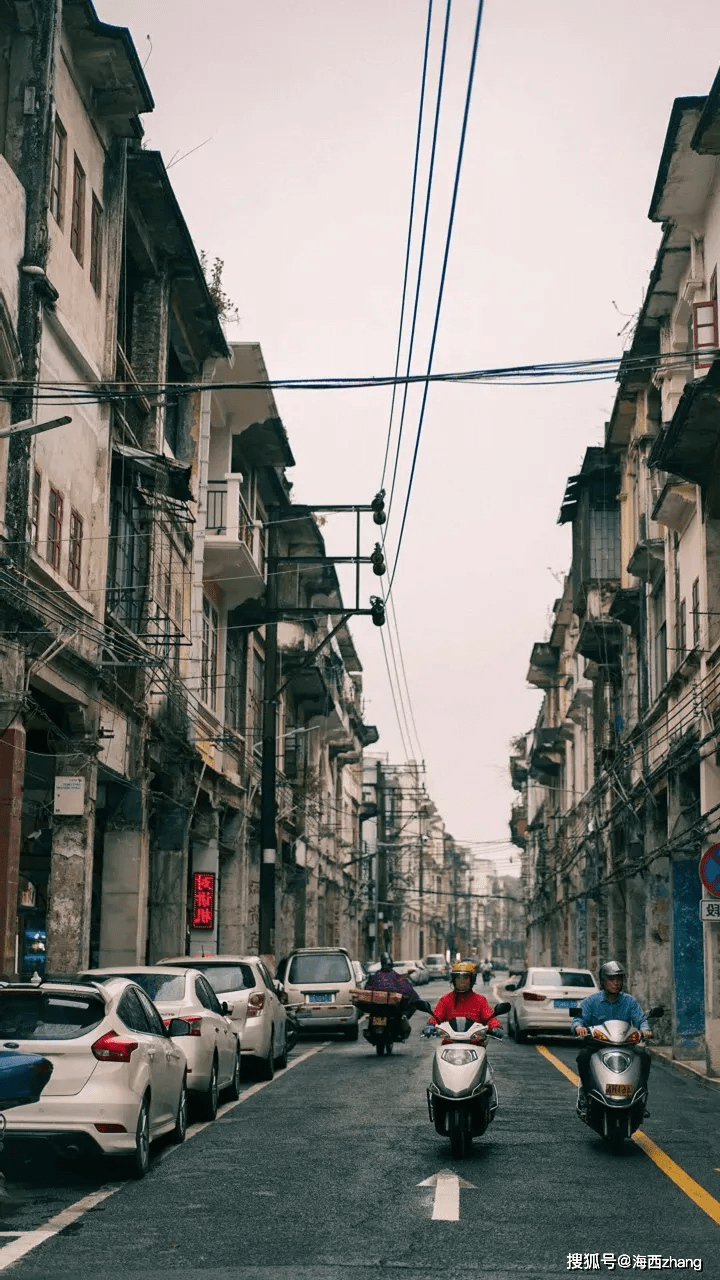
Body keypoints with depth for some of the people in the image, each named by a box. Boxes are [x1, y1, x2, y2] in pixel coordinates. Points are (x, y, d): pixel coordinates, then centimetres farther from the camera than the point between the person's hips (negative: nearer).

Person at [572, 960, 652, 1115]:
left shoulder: (630, 1001, 9)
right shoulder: (591, 1001, 5)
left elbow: (640, 1019, 0)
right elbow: (579, 1017, -5)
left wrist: (644, 1029, -24)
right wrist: (579, 1026, -30)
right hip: (596, 1043, -2)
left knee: (644, 1055, -23)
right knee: (583, 1056, -32)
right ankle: (585, 1093, -16)